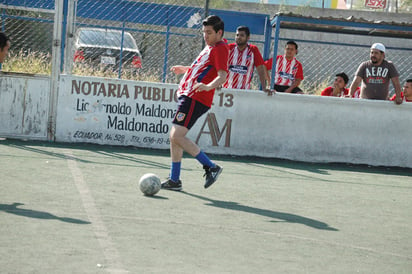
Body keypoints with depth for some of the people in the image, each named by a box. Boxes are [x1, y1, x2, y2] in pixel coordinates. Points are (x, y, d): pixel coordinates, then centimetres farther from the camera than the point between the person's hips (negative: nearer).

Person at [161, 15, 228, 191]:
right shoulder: (210, 47, 21)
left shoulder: (220, 48, -9)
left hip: (195, 99, -10)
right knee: (175, 137, 12)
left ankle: (211, 167, -13)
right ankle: (174, 180, 18)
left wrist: (208, 86, -39)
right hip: (187, 96, 10)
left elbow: (222, 75, -22)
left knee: (176, 136, -19)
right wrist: (185, 70, 40)